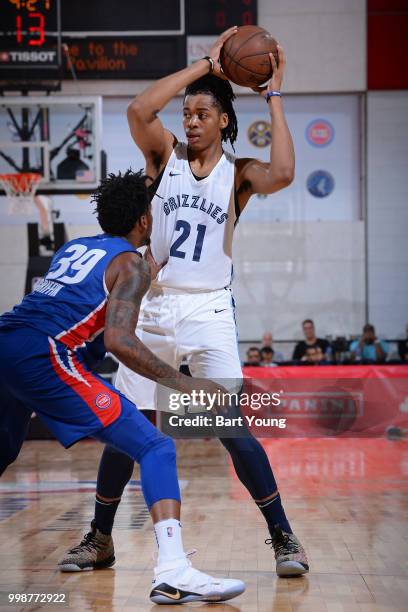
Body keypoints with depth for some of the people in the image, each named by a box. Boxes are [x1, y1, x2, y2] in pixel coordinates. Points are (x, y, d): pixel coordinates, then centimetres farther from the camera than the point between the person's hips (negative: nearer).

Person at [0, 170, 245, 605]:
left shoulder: (71, 247, 26)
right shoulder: (132, 262, 5)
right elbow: (118, 341, -9)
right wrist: (182, 383, -4)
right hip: (41, 354, -8)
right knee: (155, 448, -7)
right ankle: (173, 574, -24)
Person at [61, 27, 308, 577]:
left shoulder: (239, 173, 1)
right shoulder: (165, 155, 5)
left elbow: (282, 174, -22)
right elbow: (138, 110, -15)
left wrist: (274, 98, -13)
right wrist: (206, 65, -12)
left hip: (208, 311, -2)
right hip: (153, 307, 2)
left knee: (234, 431, -9)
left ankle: (283, 537, 4)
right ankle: (100, 537, 22)